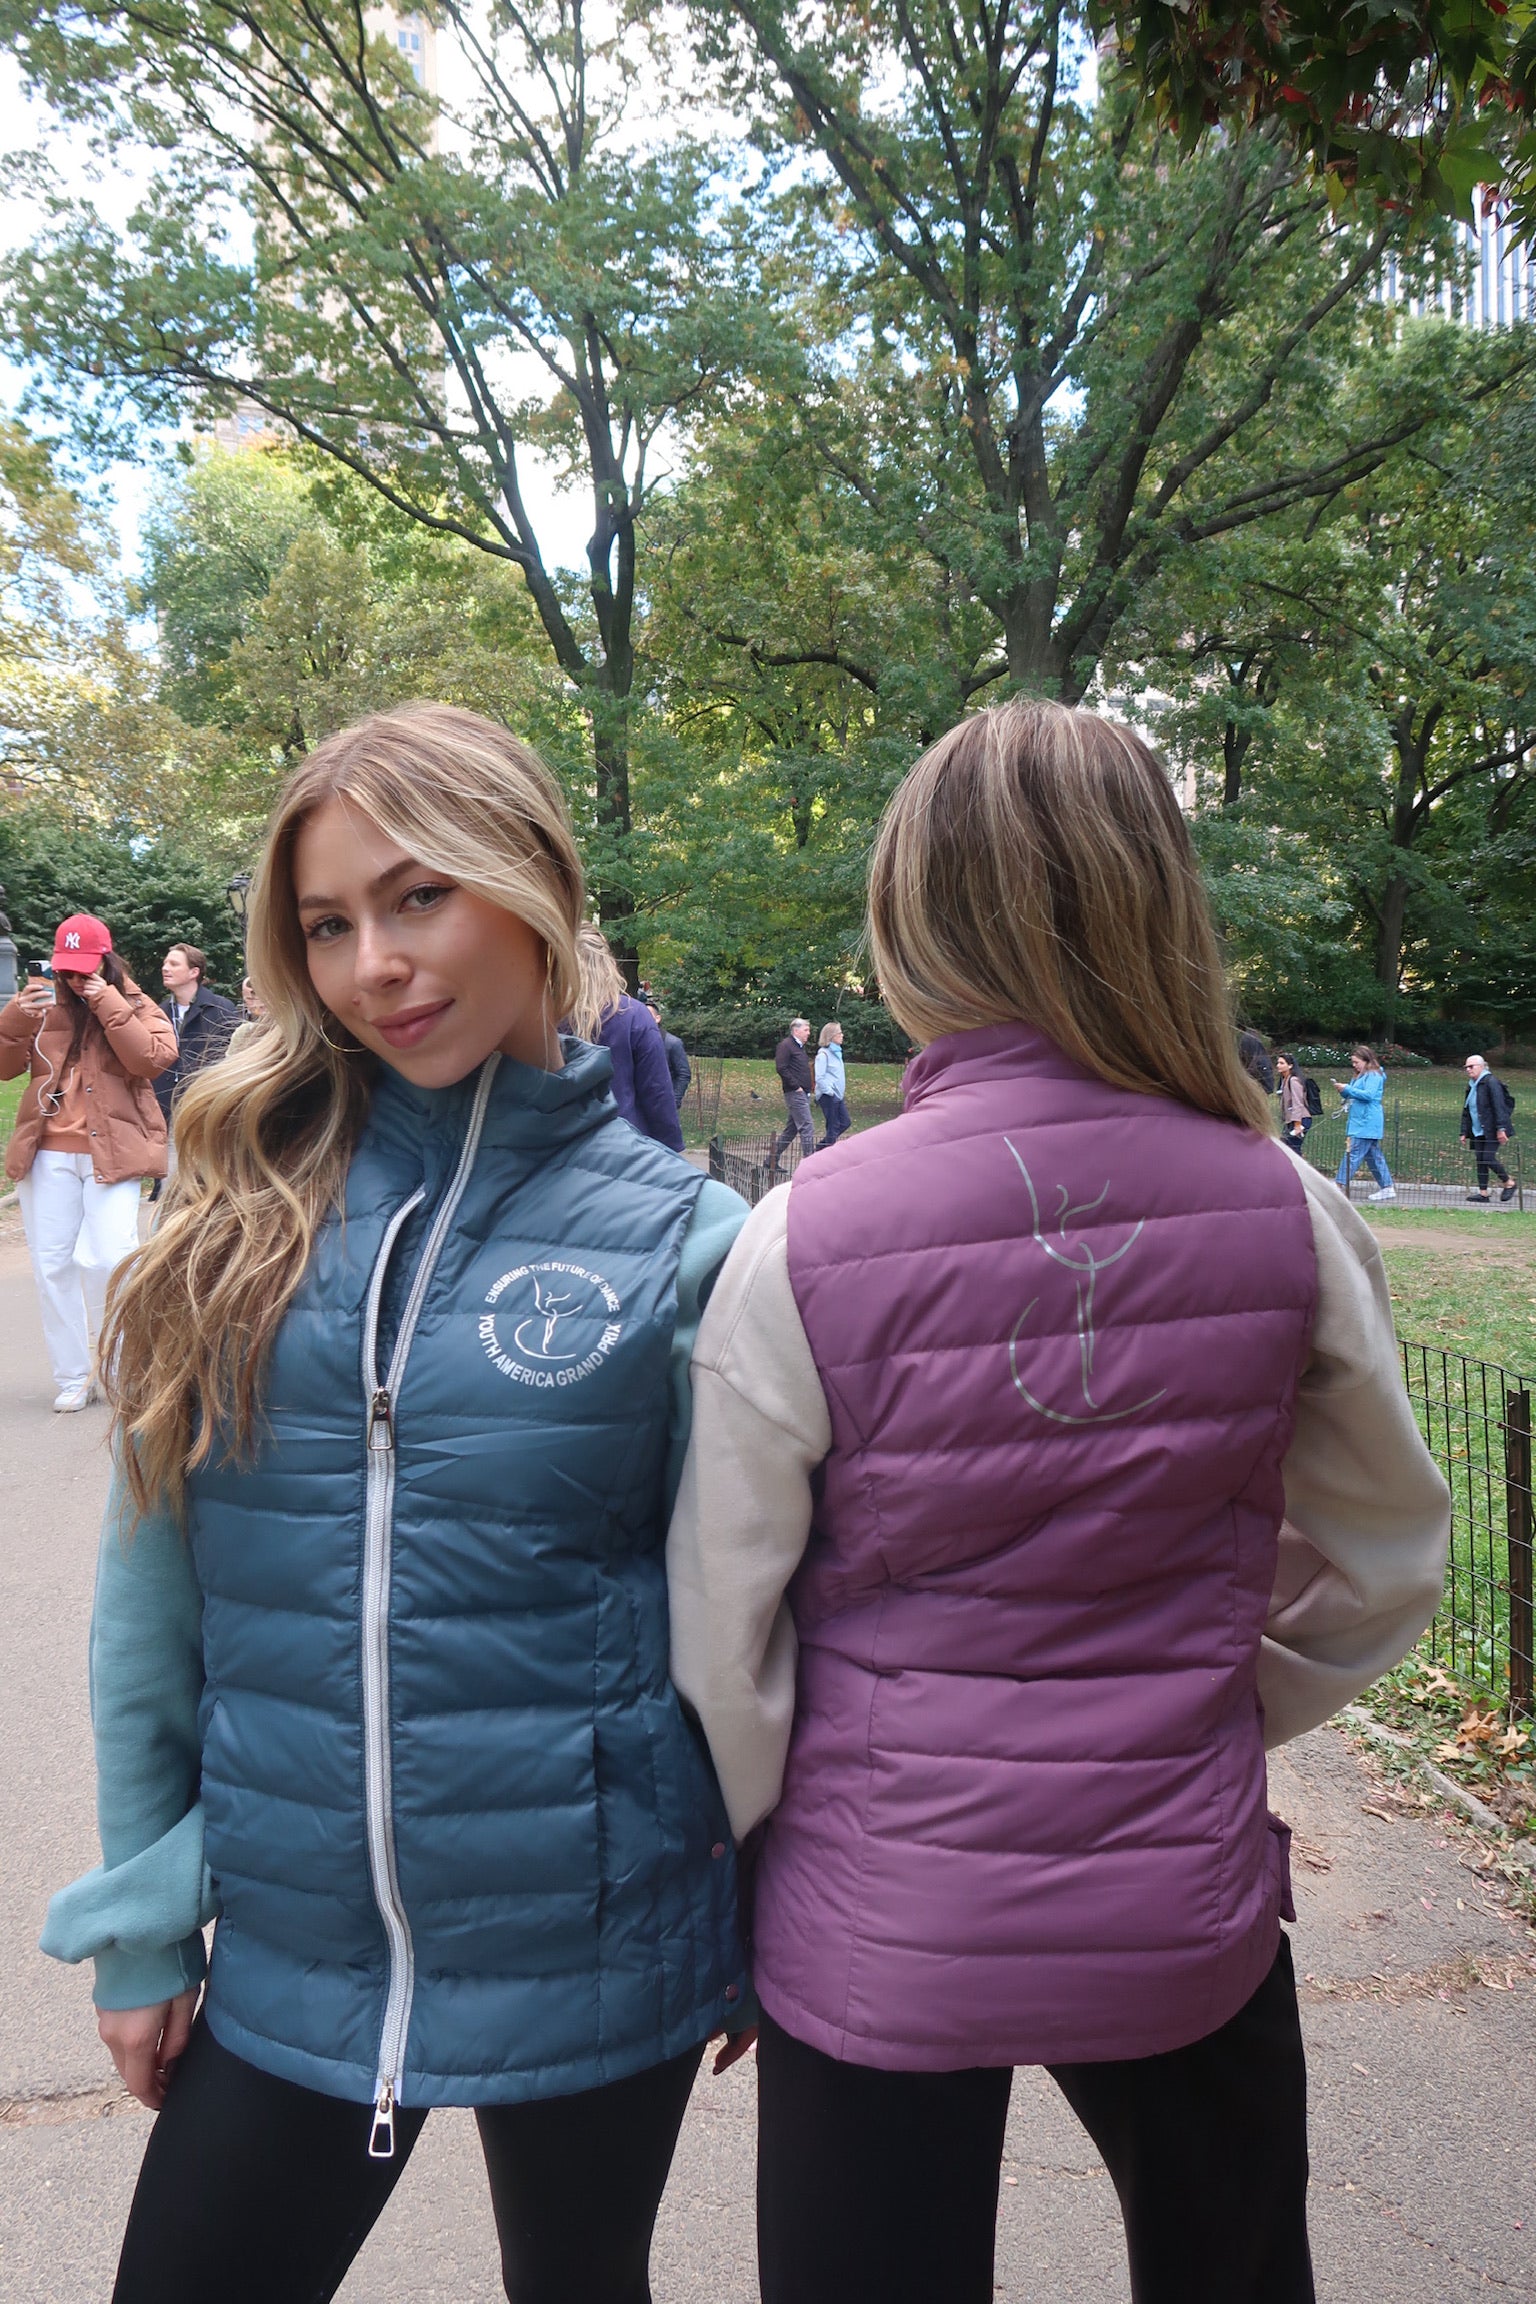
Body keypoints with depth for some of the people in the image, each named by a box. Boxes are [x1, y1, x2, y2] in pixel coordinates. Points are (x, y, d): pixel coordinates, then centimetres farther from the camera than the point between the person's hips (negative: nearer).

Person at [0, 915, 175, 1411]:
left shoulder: (135, 1006, 5)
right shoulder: (43, 1007, 13)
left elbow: (155, 1058, -12)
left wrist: (109, 1007, -14)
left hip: (111, 1151, -4)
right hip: (48, 1153, 4)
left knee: (105, 1259, -15)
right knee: (52, 1265, 4)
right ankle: (72, 1378, 14)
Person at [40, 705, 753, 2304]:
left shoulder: (679, 1240, -10)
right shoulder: (244, 1208, -5)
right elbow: (151, 1592, 0)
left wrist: (762, 1937, 4)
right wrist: (139, 1923, 1)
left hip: (591, 1949, -1)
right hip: (283, 1947, 2)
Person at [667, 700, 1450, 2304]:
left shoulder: (805, 1241, -19)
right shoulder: (1284, 1215, -12)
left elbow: (725, 1636, -10)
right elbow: (1381, 1564, 2)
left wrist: (749, 1870, 6)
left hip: (879, 1935, -2)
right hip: (1185, 1914, 3)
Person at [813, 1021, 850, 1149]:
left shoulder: (836, 1052, 13)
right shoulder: (823, 1054, -14)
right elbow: (820, 1078, -19)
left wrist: (842, 1093, 15)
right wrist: (830, 1091, -18)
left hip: (838, 1096, 9)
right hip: (828, 1097, -9)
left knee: (845, 1123, 10)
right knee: (833, 1128, -4)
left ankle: (821, 1148, 19)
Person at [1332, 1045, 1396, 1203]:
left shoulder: (1374, 1076, -9)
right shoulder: (1360, 1076, 21)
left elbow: (1369, 1095, -20)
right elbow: (1354, 1097, 26)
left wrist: (1348, 1089, -17)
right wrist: (1343, 1091, 6)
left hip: (1366, 1124, -10)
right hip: (1359, 1123, 10)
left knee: (1352, 1153, -12)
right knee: (1374, 1156, 11)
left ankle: (1340, 1185, -14)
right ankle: (1387, 1188, 14)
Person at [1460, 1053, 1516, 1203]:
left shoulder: (1491, 1083, -11)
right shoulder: (1471, 1086, 15)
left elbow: (1499, 1107, -17)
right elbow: (1466, 1111, 19)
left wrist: (1501, 1129, -22)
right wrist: (1464, 1132, 15)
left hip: (1492, 1131, -8)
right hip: (1478, 1131, 8)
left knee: (1489, 1157, -12)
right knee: (1480, 1160, 4)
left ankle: (1508, 1184, 9)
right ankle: (1483, 1192, 7)